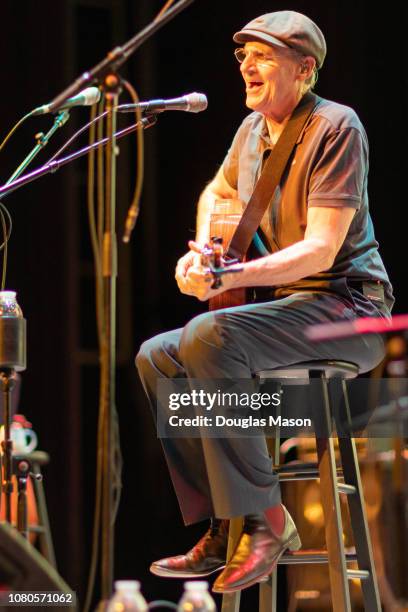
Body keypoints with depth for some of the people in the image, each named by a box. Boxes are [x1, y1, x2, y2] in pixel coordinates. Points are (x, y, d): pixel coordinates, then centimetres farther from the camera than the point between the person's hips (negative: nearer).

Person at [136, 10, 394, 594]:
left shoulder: (335, 126, -16)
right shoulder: (253, 127, 10)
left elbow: (321, 249, -24)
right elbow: (217, 192, 32)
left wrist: (229, 277, -34)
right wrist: (202, 252, 11)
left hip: (347, 306, -9)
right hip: (281, 305, 9)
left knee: (208, 337, -31)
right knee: (156, 357, 0)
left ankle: (264, 519, -25)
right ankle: (222, 528, -2)